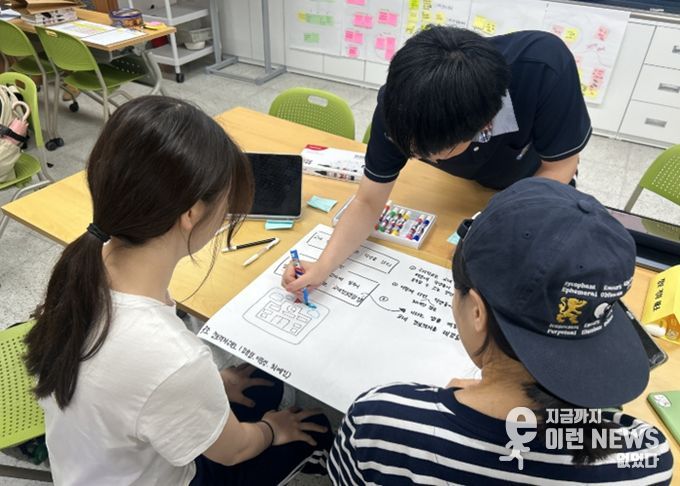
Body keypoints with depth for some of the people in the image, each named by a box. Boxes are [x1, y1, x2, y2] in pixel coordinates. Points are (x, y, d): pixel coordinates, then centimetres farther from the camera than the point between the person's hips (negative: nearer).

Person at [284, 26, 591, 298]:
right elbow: (368, 202, -28)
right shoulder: (399, 108, -38)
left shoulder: (545, 67, -46)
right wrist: (323, 266, -42)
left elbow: (559, 167, -28)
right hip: (470, 184, 2)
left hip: (540, 181, -1)